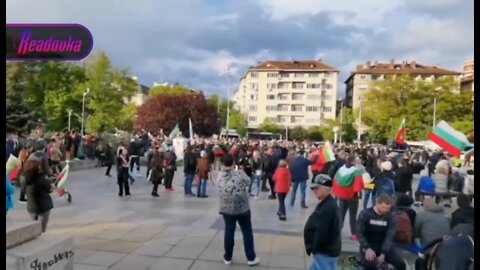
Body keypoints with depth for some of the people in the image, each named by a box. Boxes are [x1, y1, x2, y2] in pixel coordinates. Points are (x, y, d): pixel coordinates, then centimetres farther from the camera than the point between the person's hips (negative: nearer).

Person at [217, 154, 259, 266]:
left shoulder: (220, 175, -7)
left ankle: (228, 258, 25)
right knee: (247, 233, 11)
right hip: (242, 208, -3)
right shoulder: (240, 174, -16)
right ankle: (251, 258, 20)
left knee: (229, 232, 15)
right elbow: (248, 182, 2)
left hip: (226, 209, 3)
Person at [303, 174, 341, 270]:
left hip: (325, 252, -11)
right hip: (324, 249, 11)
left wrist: (312, 248, -15)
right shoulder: (326, 204, 8)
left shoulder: (328, 207, -26)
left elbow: (322, 233, -28)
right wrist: (312, 247, 12)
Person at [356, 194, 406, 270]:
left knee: (401, 264, -17)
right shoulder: (365, 214, -10)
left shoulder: (390, 216, -5)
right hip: (368, 245, -3)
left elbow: (389, 237, -10)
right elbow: (359, 233, -10)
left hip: (384, 245, 3)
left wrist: (383, 254, -24)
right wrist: (367, 248, -26)